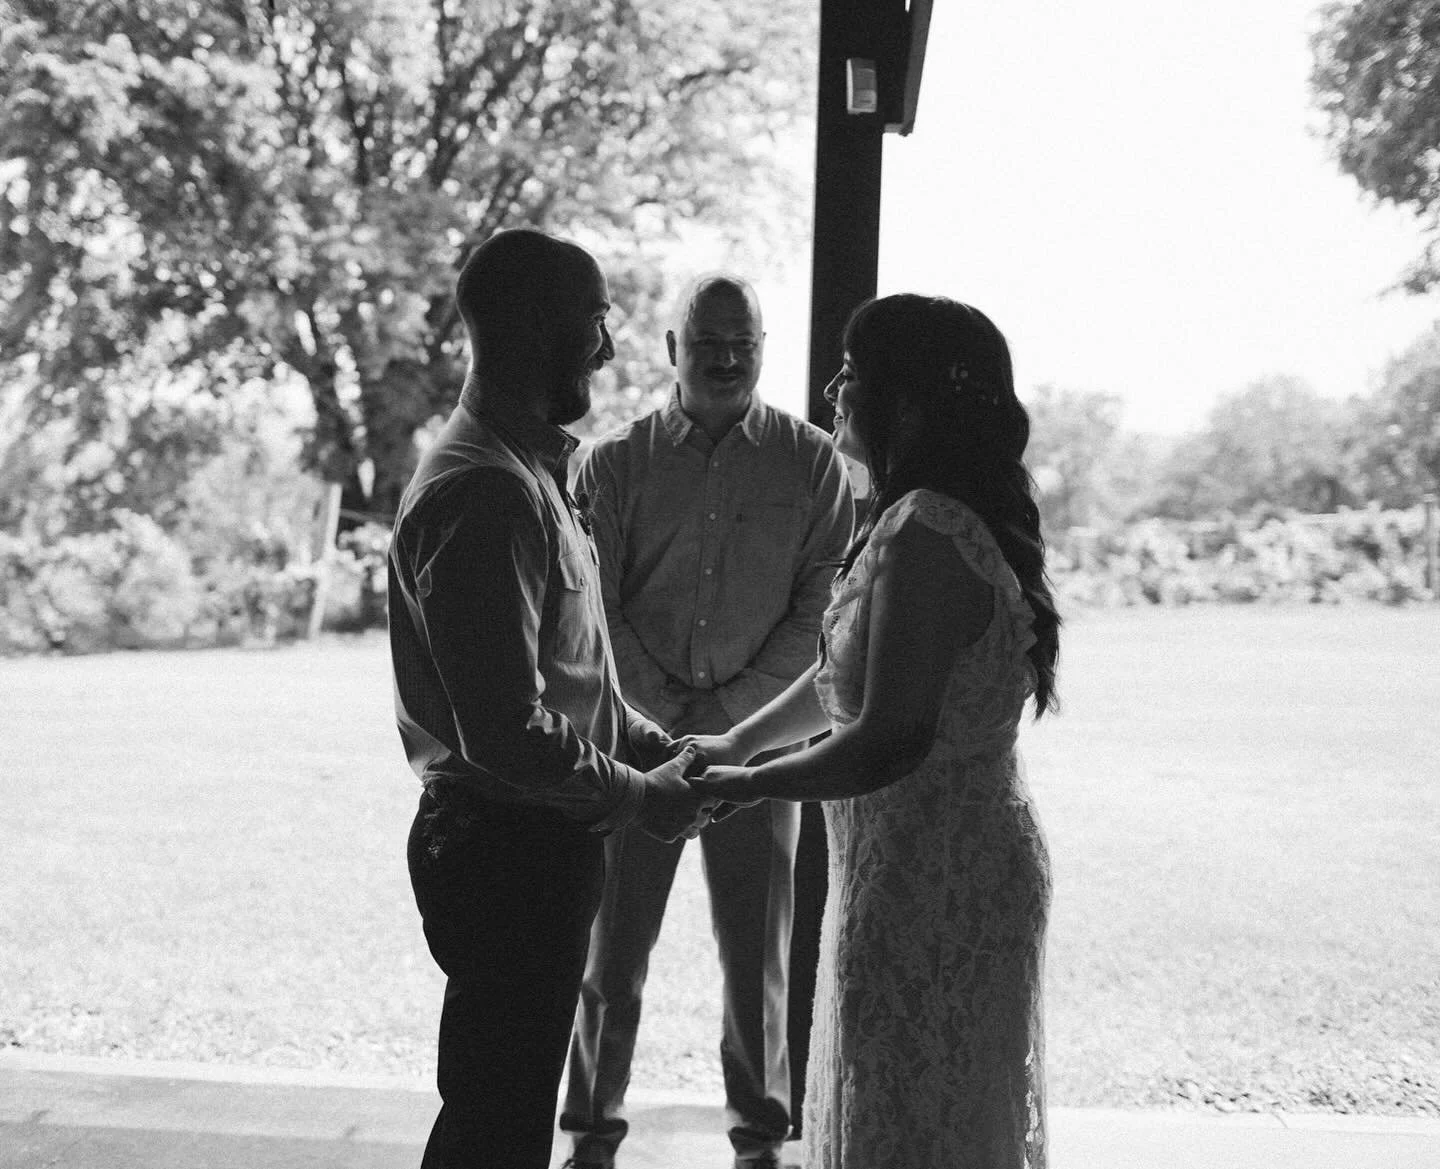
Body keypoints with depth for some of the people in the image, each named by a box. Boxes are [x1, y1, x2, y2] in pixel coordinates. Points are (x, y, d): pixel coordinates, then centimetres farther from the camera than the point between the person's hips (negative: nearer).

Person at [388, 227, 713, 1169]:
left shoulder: (530, 467, 13)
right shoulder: (484, 491, -22)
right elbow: (506, 731, -27)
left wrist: (655, 747, 8)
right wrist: (638, 793, -13)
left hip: (542, 842, 10)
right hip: (508, 842, -10)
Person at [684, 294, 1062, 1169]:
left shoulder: (925, 536, -25)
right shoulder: (956, 520, 8)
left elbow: (888, 744, -27)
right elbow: (847, 677, 16)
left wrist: (747, 785, -14)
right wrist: (739, 741, 14)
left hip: (927, 885, -10)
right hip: (962, 863, 10)